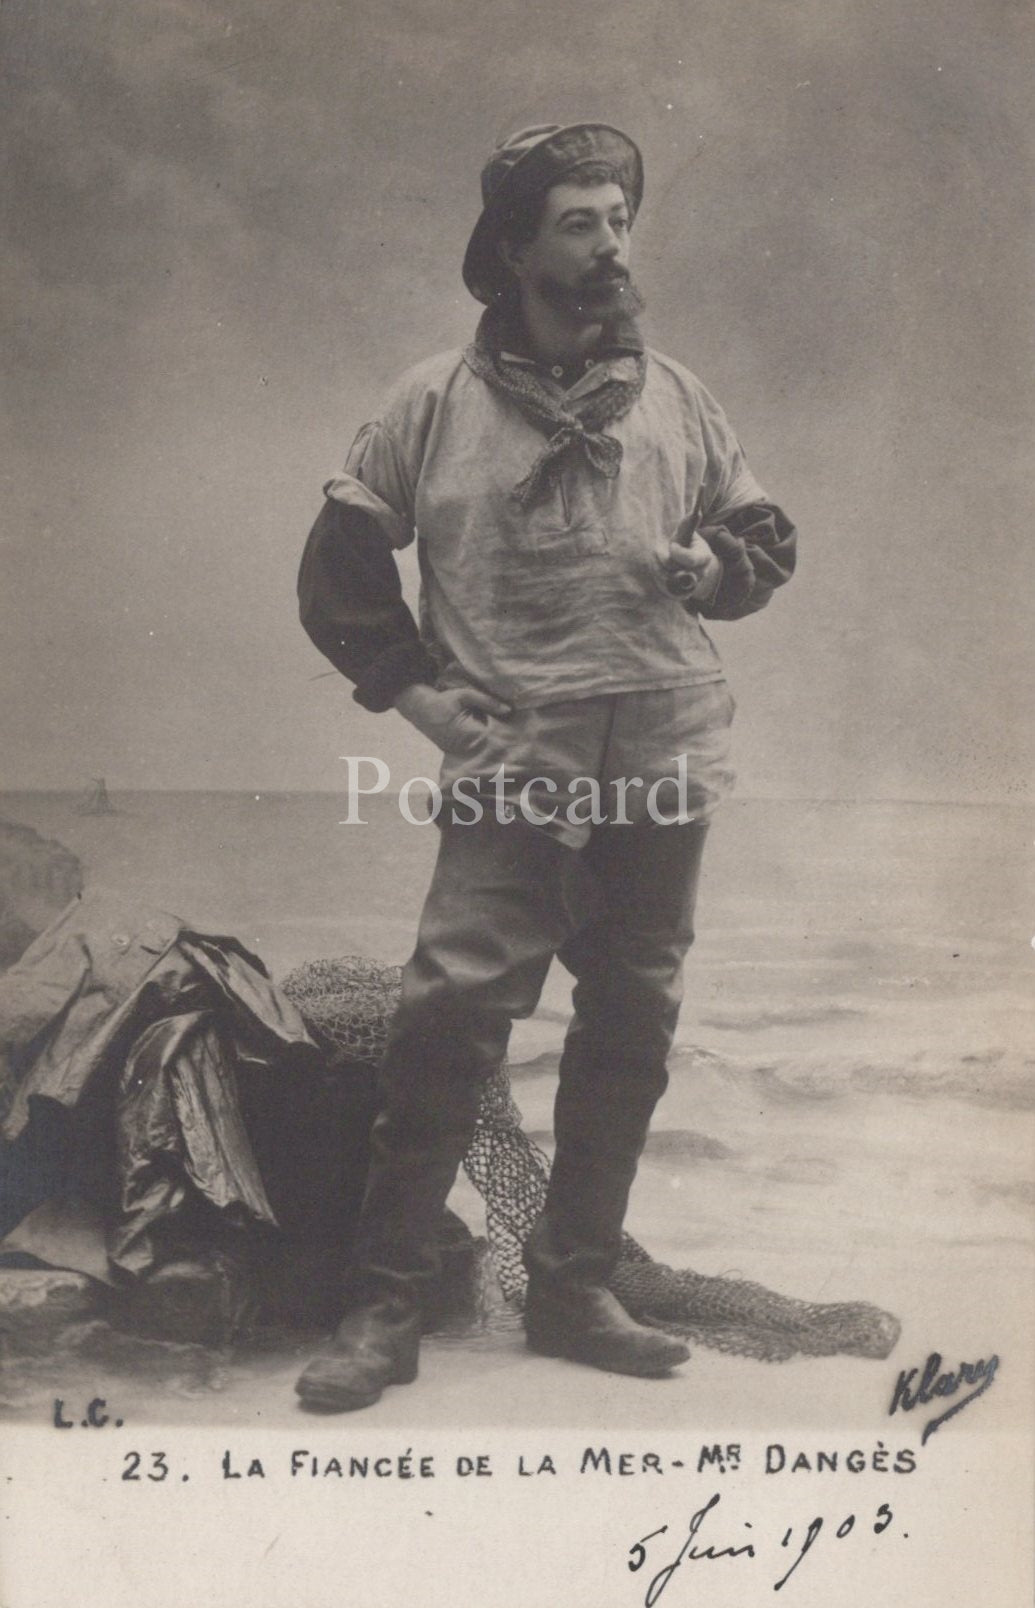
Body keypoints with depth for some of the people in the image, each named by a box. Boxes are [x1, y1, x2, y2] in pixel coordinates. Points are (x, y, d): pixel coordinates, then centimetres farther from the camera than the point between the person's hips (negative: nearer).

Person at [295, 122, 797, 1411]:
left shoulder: (674, 397, 12)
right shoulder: (437, 403, 3)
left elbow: (766, 536, 20)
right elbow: (339, 568, 8)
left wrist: (714, 563, -1)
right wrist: (418, 687, -1)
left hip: (662, 766, 4)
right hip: (510, 771, -4)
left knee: (629, 1031, 9)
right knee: (446, 1025, -10)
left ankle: (573, 1291, 25)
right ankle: (384, 1309, 5)